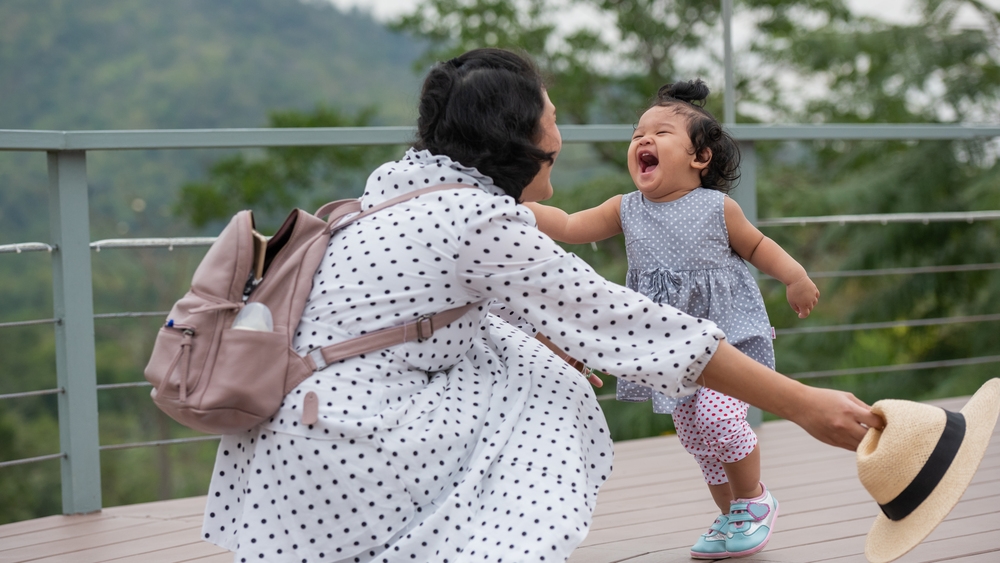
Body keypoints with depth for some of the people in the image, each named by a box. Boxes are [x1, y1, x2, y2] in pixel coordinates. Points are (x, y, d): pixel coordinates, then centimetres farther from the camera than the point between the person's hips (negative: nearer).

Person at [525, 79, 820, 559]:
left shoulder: (717, 207, -7)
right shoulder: (626, 210, 2)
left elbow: (756, 246, 6)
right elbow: (570, 227, 2)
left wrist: (795, 276, -7)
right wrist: (514, 203, -9)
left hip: (725, 333, -5)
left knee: (718, 416, -20)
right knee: (693, 434, 10)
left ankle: (754, 500, 5)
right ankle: (731, 517, 28)